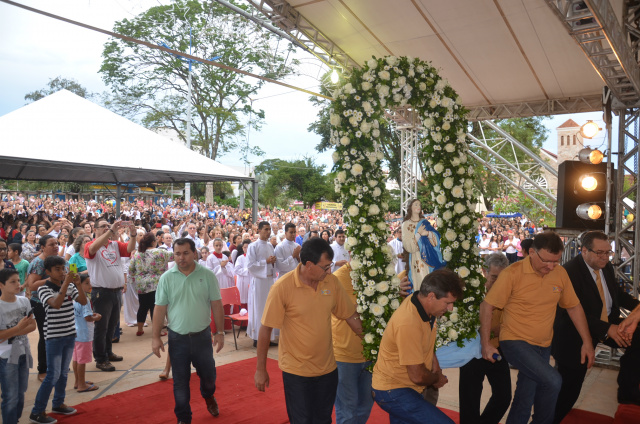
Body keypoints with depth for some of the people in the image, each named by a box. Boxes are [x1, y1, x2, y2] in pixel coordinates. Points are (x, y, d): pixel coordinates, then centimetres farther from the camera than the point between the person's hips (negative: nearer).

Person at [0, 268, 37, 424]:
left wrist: (13, 333, -13)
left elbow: (32, 325, 2)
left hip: (24, 353, 5)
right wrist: (18, 328, -24)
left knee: (20, 394, 15)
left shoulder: (24, 301, 0)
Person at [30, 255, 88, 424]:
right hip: (54, 337, -6)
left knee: (64, 372, 16)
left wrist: (78, 284, -18)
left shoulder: (70, 286, 2)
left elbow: (83, 301, -6)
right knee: (53, 375, -4)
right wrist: (66, 283, -33)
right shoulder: (44, 289, -13)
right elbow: (56, 304, -30)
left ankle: (58, 403, 32)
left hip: (70, 334, 6)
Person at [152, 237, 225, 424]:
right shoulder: (166, 278, -5)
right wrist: (156, 337, -3)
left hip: (202, 336, 0)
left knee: (208, 374, 16)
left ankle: (208, 396, 49)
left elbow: (216, 305, -2)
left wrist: (220, 332, -2)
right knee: (180, 381, 10)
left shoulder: (207, 275, -6)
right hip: (177, 338, 0)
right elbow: (160, 309, -2)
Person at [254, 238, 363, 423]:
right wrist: (261, 369, -8)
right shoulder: (282, 287, -19)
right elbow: (266, 329, -12)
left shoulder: (332, 282, -7)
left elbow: (351, 316, 1)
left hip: (327, 369, 4)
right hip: (296, 372, -4)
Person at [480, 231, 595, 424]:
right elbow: (487, 306, -12)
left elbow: (574, 307, 9)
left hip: (542, 346, 5)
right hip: (515, 342, -5)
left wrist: (587, 342, 7)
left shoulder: (560, 273, -2)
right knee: (553, 381, -22)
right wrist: (486, 344, -12)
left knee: (524, 402, 12)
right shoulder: (512, 273, -17)